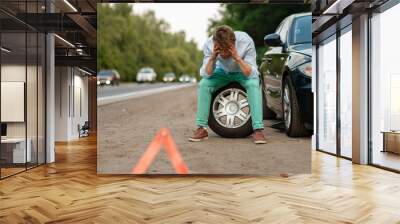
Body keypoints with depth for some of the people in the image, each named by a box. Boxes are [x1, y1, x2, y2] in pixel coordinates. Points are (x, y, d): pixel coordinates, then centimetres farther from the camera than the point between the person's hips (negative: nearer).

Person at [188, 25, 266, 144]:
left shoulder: (246, 42, -32)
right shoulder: (209, 44, -26)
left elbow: (251, 74, -32)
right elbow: (206, 74, -23)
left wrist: (237, 57, -46)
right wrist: (212, 57, -40)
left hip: (243, 72, -2)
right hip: (223, 72, 2)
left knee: (253, 84, -34)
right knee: (203, 84, -24)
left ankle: (258, 130, -30)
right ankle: (201, 128, -14)